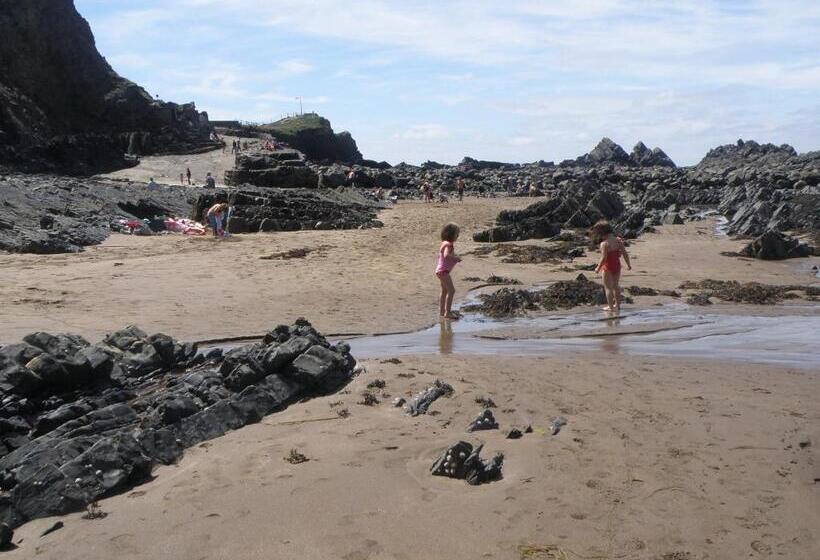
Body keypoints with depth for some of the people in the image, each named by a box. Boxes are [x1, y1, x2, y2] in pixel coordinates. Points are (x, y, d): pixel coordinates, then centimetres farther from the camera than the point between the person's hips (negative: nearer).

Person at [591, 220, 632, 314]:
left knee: (608, 288, 6)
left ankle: (611, 308, 7)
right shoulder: (618, 240, -3)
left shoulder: (604, 244, -22)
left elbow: (604, 258, -24)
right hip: (617, 266, 7)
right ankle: (617, 305, 35)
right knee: (616, 285, 23)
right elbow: (625, 254, 0)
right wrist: (628, 264, 13)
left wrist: (598, 268, -10)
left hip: (608, 268, -7)